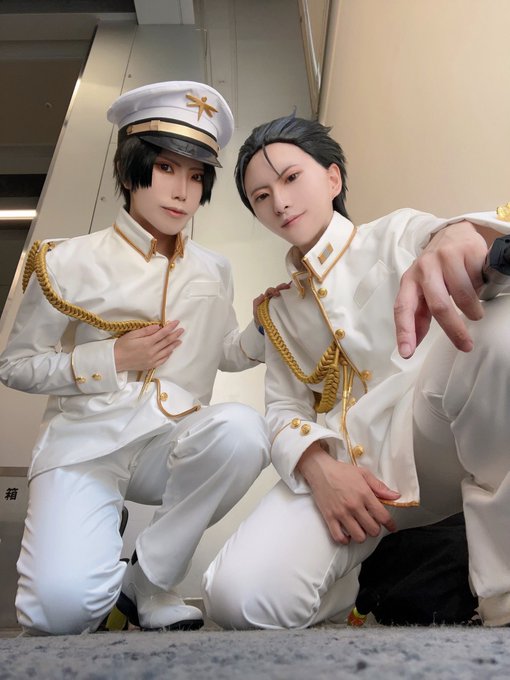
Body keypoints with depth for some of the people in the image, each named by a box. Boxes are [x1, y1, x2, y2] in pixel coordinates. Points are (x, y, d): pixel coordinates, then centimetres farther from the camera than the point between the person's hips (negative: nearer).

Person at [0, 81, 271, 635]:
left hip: (175, 440, 3)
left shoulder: (212, 271, 5)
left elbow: (224, 354, 16)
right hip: (87, 441, -2)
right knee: (64, 607, -25)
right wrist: (113, 358, -13)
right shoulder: (69, 263, -5)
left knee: (242, 430, -31)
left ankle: (149, 582, -7)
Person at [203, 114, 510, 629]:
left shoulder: (396, 234, 12)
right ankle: (362, 582, 8)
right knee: (239, 598, -23)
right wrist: (319, 468, -14)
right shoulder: (279, 312, 19)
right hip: (346, 470, 2)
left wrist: (463, 236, -38)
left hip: (431, 438, -1)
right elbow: (283, 409, 9)